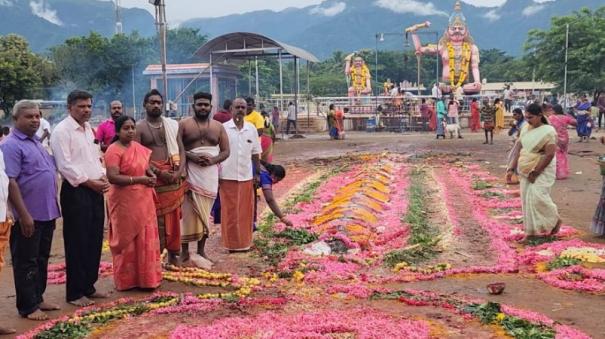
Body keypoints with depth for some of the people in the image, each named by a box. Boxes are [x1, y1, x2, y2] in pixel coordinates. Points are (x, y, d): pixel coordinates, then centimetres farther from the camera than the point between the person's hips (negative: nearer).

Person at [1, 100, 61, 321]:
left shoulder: (37, 143, 15)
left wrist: (53, 207, 18)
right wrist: (24, 215, -22)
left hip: (47, 213, 9)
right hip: (29, 216, -8)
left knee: (41, 260, 16)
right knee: (26, 262, 2)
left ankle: (38, 298, 28)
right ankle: (28, 307, 11)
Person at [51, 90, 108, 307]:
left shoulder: (88, 129, 15)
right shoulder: (62, 131, -10)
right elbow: (65, 165, -17)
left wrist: (102, 177, 2)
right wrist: (89, 182, -17)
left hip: (95, 191, 8)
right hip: (75, 192, -8)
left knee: (94, 241, 12)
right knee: (77, 243, -2)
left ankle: (88, 286, 24)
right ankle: (75, 293, 9)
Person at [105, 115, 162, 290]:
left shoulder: (138, 147, 11)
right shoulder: (114, 150, -14)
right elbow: (112, 177, -23)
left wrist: (151, 174, 3)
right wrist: (138, 179, -21)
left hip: (143, 201, 7)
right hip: (124, 202, -7)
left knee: (145, 239, 12)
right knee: (127, 240, 3)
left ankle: (145, 277, 24)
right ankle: (126, 280, 15)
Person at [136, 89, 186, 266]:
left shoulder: (172, 125, 11)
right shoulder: (139, 128, 0)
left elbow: (181, 150, 9)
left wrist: (179, 171, -8)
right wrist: (158, 172, -16)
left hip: (174, 177, 3)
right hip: (153, 177, -3)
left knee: (174, 217, 6)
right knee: (155, 218, -4)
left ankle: (173, 255, 16)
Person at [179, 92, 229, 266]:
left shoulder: (218, 126, 10)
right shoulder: (184, 124, 1)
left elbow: (226, 151, 8)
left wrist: (213, 160, -12)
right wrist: (191, 156, -20)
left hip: (210, 175, 3)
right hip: (189, 174, -3)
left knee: (205, 212, 7)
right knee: (187, 212, -4)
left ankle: (201, 250, 18)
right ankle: (185, 252, 6)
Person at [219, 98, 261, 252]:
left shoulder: (251, 129, 5)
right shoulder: (223, 128, -3)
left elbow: (255, 153, 12)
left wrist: (257, 173, 10)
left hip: (246, 176, 3)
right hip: (228, 177, -3)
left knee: (246, 212, 8)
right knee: (230, 212, 4)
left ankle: (245, 242, 21)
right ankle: (231, 243, 13)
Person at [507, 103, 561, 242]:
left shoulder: (548, 131, -13)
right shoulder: (525, 129, 6)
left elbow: (550, 155, -18)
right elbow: (518, 149, 7)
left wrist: (535, 172, -18)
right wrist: (511, 168, 0)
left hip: (542, 170, -7)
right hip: (526, 170, 7)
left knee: (537, 197, -13)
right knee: (526, 199, 6)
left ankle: (555, 220, 14)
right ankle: (531, 232, 15)